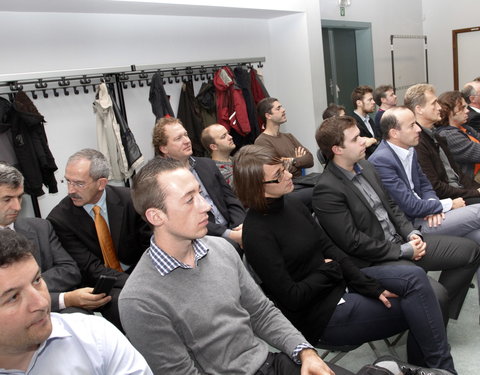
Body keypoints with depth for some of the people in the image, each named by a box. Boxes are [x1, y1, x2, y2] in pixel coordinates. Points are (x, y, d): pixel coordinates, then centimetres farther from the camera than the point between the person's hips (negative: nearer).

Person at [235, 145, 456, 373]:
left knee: (415, 277, -9)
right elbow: (291, 297, -22)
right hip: (323, 313, -7)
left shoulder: (291, 204, 0)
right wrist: (329, 270, -8)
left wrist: (369, 285, -6)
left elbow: (329, 248, 2)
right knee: (415, 307, -9)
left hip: (336, 280, 7)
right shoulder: (257, 234, -23)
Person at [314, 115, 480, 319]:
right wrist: (403, 251, -13)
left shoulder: (365, 166, 6)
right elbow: (353, 242, -20)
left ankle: (442, 313, 19)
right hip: (376, 260, -9)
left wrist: (411, 233, -1)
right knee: (435, 294, -26)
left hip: (400, 241, 9)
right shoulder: (326, 190, -21)